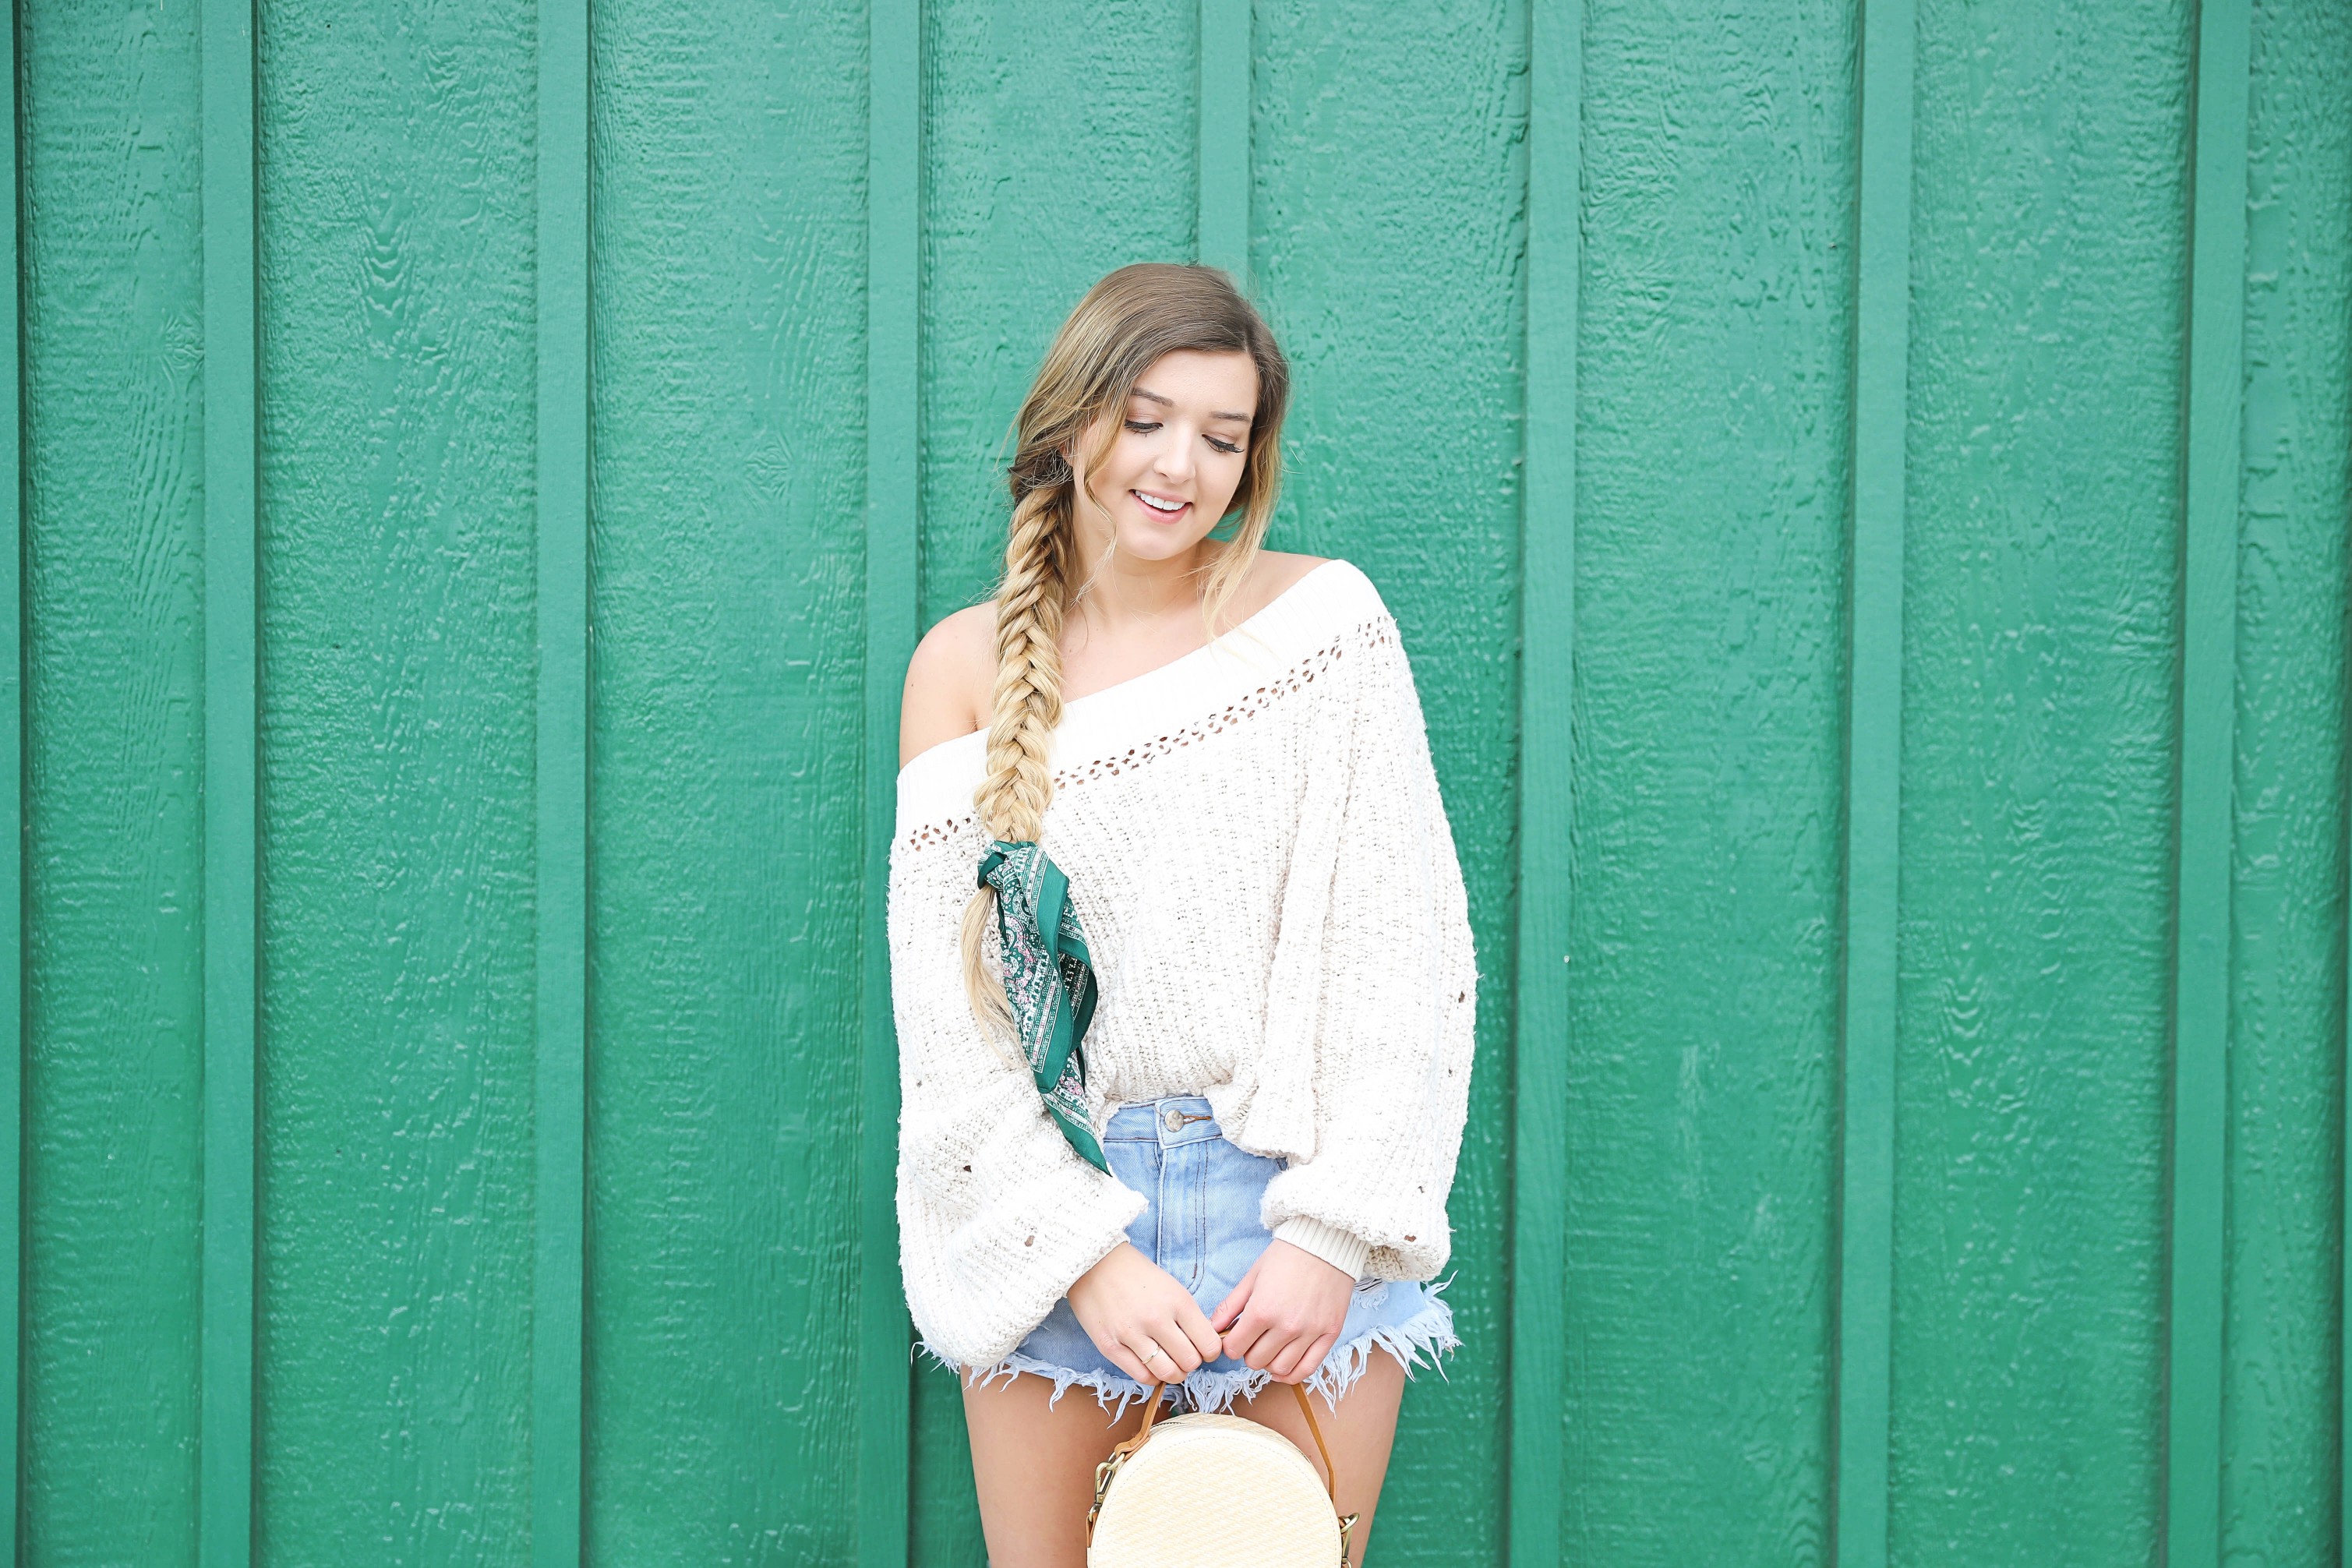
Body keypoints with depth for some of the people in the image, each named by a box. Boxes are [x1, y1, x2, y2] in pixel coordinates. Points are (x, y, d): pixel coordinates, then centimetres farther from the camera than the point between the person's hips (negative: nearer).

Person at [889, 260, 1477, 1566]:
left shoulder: (1324, 615, 0)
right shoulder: (966, 663, 2)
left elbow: (1404, 949, -3)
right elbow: (945, 1008, 0)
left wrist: (1336, 1226, -10)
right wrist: (1086, 1256, -10)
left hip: (1300, 1200, 0)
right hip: (1052, 1206, 1)